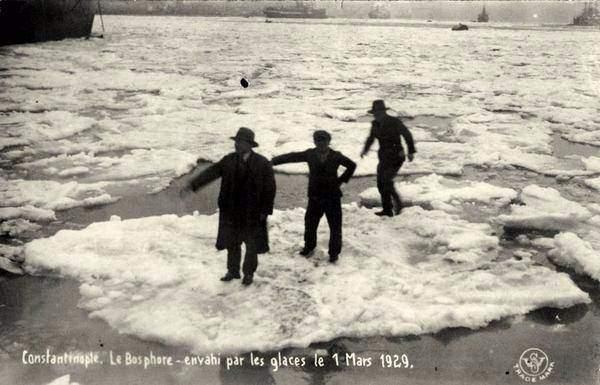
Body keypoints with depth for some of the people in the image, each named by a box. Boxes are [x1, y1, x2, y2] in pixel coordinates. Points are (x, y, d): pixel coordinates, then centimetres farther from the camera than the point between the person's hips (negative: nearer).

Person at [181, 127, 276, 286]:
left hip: (252, 212, -3)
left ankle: (248, 273, 29)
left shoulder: (263, 164, -12)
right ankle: (232, 271, 33)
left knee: (252, 244, 10)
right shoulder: (228, 160, -2)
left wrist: (265, 210, -11)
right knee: (232, 243, 15)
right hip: (231, 210, 3)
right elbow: (210, 173, -9)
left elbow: (270, 189, -9)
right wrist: (192, 185, -20)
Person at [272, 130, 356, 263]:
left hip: (332, 197, -1)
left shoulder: (336, 156, -5)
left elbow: (352, 165, 8)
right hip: (315, 196, 2)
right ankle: (309, 247, 33)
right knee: (310, 223, 11)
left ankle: (334, 252, 15)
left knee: (335, 226, 2)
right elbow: (291, 157, -5)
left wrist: (342, 180, 2)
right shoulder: (310, 154, -3)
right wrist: (273, 161, -13)